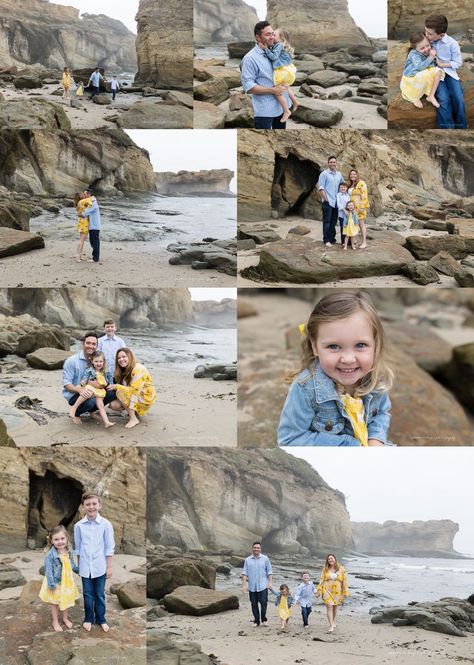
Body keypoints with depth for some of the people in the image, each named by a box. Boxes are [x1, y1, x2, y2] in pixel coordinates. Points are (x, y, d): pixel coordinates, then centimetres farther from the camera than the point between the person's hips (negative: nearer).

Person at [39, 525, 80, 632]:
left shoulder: (69, 551, -9)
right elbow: (48, 571, -22)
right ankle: (55, 622, 32)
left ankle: (65, 618, 43)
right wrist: (51, 584, -21)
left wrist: (79, 570, 21)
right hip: (56, 582, -5)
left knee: (66, 601, 21)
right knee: (55, 603, 13)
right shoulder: (50, 555, -27)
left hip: (67, 582, 5)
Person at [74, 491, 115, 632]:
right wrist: (77, 566, 7)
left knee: (100, 595, 11)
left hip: (100, 567, -1)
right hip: (85, 567, 1)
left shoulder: (106, 524, -10)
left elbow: (109, 547, -4)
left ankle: (101, 619, 26)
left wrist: (109, 567, -3)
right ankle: (88, 619, 29)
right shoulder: (78, 526, -5)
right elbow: (77, 548, 5)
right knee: (87, 595, 12)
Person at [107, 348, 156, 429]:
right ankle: (134, 412, 9)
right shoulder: (124, 370, 4)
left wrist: (116, 386, -24)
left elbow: (134, 391, -26)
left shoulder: (138, 369, -22)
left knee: (120, 392, -27)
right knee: (114, 405, -15)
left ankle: (133, 419, -22)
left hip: (145, 398, -8)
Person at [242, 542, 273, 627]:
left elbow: (269, 572, 5)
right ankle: (256, 621, 16)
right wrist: (244, 584, -3)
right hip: (252, 587, 2)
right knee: (254, 604, 6)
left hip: (263, 586, -2)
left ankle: (263, 620, 12)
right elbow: (245, 573, 4)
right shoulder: (247, 560, 5)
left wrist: (270, 582, -4)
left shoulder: (265, 559, 3)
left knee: (264, 603, -6)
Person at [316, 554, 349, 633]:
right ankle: (331, 626, -12)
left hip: (337, 591, 1)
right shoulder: (325, 569, 2)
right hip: (327, 590, -1)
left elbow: (344, 580, 1)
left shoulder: (341, 569, 0)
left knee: (335, 607, 12)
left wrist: (345, 592, -1)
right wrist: (318, 591, 0)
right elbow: (321, 580, 4)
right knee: (329, 607, -11)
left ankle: (333, 621, 38)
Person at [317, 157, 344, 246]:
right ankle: (326, 240, -1)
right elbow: (320, 187, -9)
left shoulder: (339, 175, 14)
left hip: (336, 202, 6)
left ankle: (332, 239, 16)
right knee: (327, 221, -4)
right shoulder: (324, 174, -4)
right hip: (327, 202, -6)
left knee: (333, 221, 9)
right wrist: (325, 198, -15)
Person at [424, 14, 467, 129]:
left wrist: (442, 64, -13)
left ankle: (461, 127, -7)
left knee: (458, 98, -19)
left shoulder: (452, 43, -11)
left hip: (449, 72, 0)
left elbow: (458, 63, -3)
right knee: (443, 99, -24)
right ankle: (447, 128, -22)